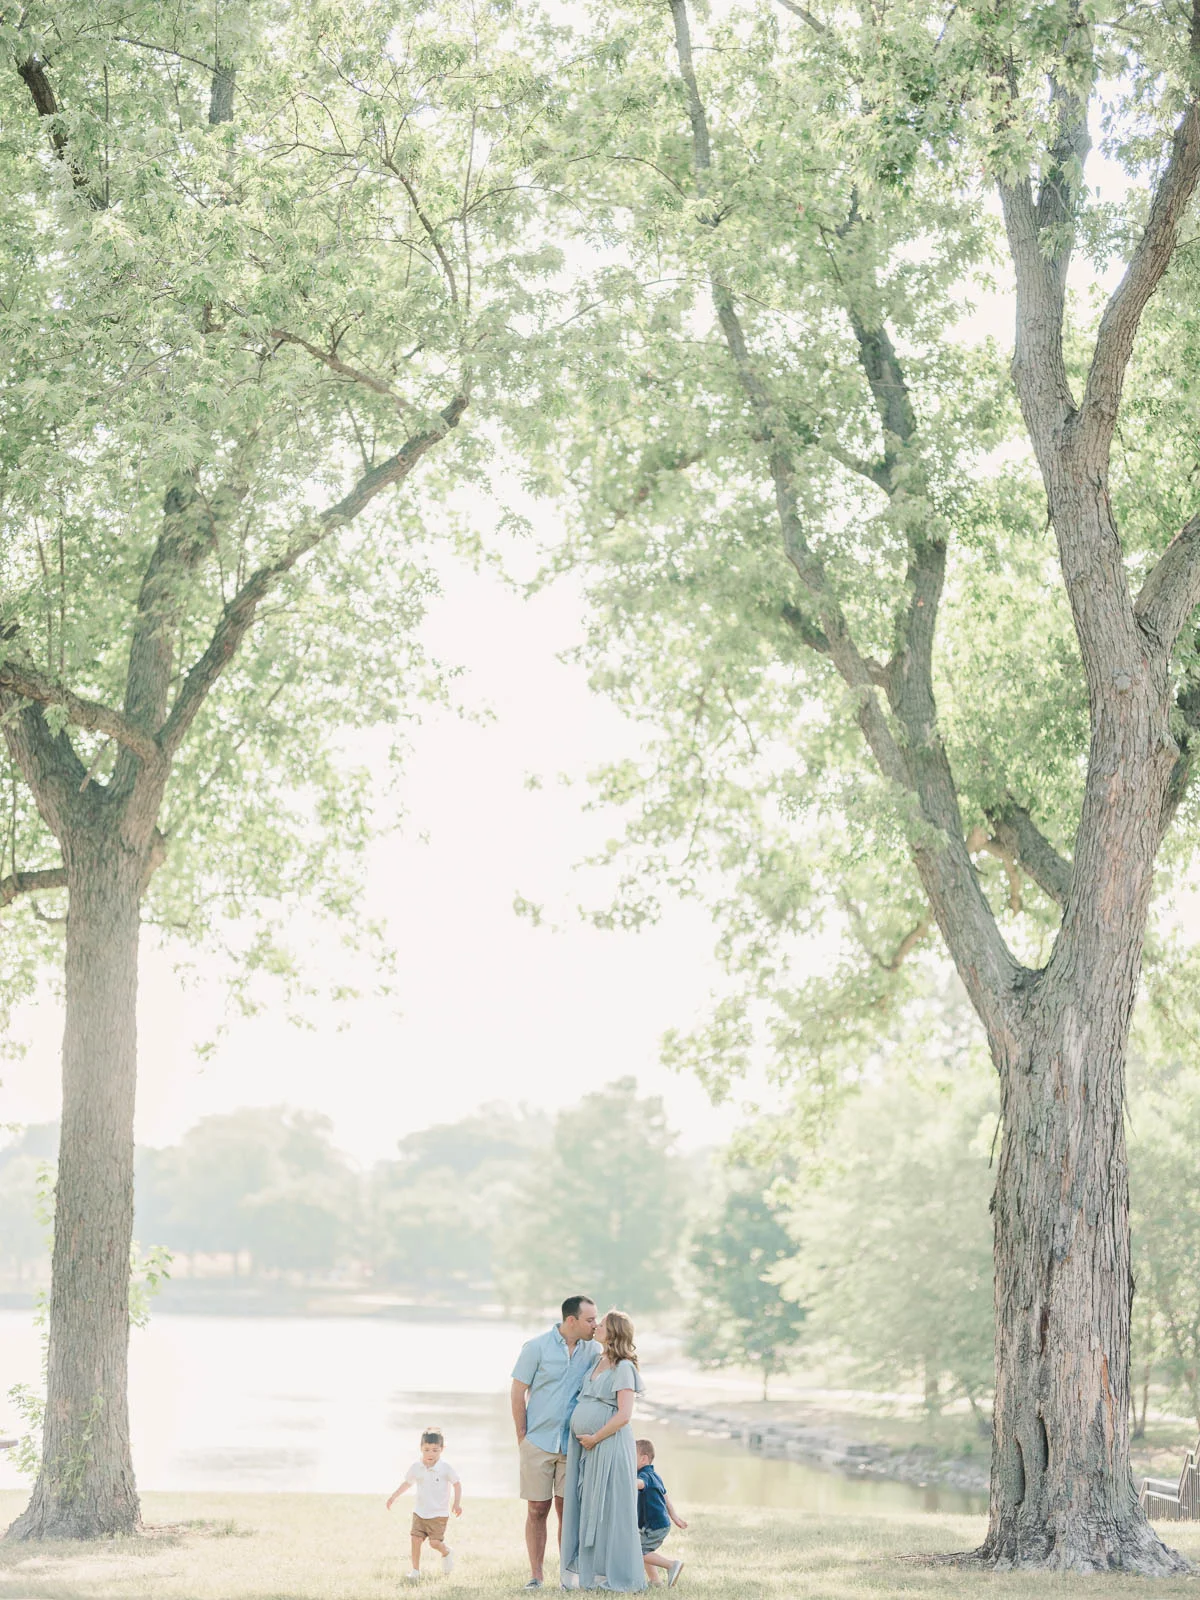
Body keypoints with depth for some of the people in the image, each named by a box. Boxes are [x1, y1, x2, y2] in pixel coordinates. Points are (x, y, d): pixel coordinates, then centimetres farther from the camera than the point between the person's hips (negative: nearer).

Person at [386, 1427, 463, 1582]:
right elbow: (408, 1482, 15)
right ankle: (415, 1570, 7)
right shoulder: (416, 1467, -2)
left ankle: (447, 1553, 23)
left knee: (435, 1542, -11)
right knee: (416, 1539, -6)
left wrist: (457, 1503, -11)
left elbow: (457, 1483, -3)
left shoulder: (445, 1468, -13)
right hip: (420, 1512, 3)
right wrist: (394, 1496, 16)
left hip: (439, 1514, -3)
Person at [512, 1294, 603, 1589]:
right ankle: (536, 1574, 10)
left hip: (573, 1444, 2)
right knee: (537, 1509, 2)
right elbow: (518, 1393, -1)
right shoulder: (536, 1347, -4)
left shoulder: (593, 1351, 4)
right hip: (539, 1443, -2)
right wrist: (523, 1438, -2)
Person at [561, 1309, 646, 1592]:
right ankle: (596, 1571, 16)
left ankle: (618, 1577, 4)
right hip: (586, 1446, 9)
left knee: (609, 1509, -3)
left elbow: (624, 1415, -19)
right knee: (588, 1509, 10)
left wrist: (594, 1438, -13)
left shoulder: (623, 1368, -12)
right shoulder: (599, 1363, 13)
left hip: (609, 1446, -9)